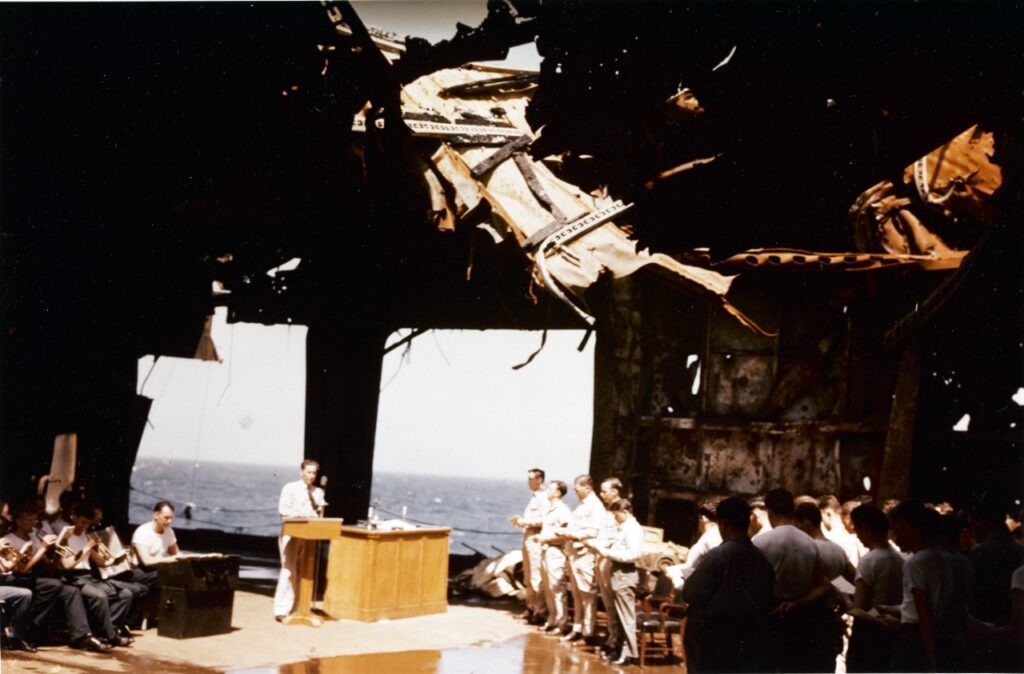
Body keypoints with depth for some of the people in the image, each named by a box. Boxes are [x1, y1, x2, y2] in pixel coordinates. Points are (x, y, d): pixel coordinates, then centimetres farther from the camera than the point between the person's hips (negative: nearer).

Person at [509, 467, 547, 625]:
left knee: (537, 578, -9)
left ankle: (540, 612, -7)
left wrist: (526, 522, -17)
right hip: (528, 538, 10)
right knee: (528, 577, 15)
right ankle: (531, 608, 23)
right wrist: (520, 521, 9)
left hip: (536, 539, -10)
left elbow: (544, 520, -22)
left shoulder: (544, 498, -13)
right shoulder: (534, 497, 18)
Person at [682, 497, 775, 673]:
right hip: (751, 644, 5)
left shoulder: (716, 556, -14)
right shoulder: (762, 559, 2)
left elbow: (691, 595, -8)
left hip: (715, 641, -5)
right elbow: (769, 601, 12)